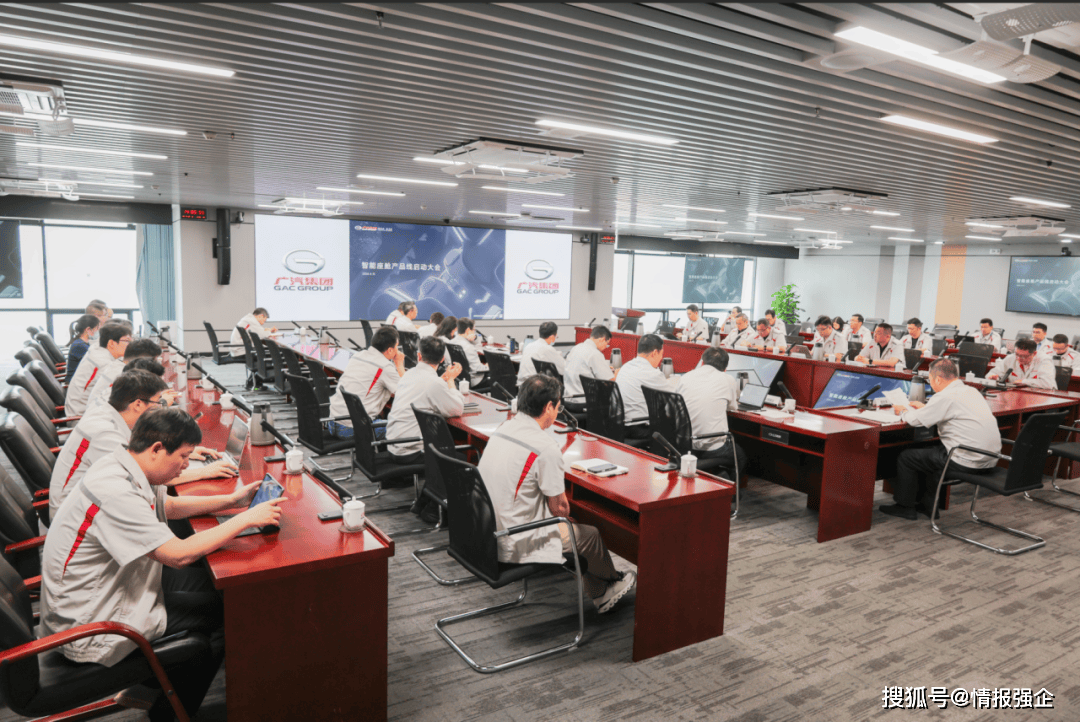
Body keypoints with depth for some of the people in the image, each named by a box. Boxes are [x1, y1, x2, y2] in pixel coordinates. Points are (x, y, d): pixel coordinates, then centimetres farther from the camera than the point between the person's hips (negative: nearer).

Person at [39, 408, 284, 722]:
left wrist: (230, 500, 6)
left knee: (211, 581, 12)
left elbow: (169, 506, 15)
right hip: (90, 631, -9)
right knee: (223, 613, -2)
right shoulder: (116, 493, -31)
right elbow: (179, 554, -30)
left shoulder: (123, 467, -2)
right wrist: (246, 519, -23)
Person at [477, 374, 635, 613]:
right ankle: (611, 581, 42)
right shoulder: (545, 446, -24)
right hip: (514, 545, -8)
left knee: (571, 524, 24)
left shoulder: (502, 429, 1)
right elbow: (559, 508, -14)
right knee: (589, 534, 13)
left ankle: (600, 594, 36)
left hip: (487, 532, 8)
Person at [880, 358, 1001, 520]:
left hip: (969, 462, -9)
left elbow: (916, 420, -12)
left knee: (906, 457, 3)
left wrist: (903, 411, 8)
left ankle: (905, 507, 18)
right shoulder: (972, 391, 11)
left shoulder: (946, 397, -17)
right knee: (932, 450, 30)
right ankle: (927, 503, 34)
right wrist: (925, 407, 30)